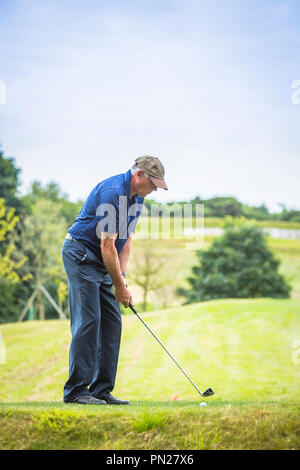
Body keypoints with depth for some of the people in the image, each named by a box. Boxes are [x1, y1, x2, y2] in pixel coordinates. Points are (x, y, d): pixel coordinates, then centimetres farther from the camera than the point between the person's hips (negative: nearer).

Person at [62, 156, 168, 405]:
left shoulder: (137, 197, 7)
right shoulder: (111, 192, -23)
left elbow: (126, 239, 10)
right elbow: (107, 245, -23)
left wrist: (121, 277, -2)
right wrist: (120, 285, -17)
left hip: (102, 262, 10)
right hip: (81, 254, -10)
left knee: (112, 323, 4)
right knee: (88, 320, -14)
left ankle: (102, 390, 7)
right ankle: (76, 390, -9)